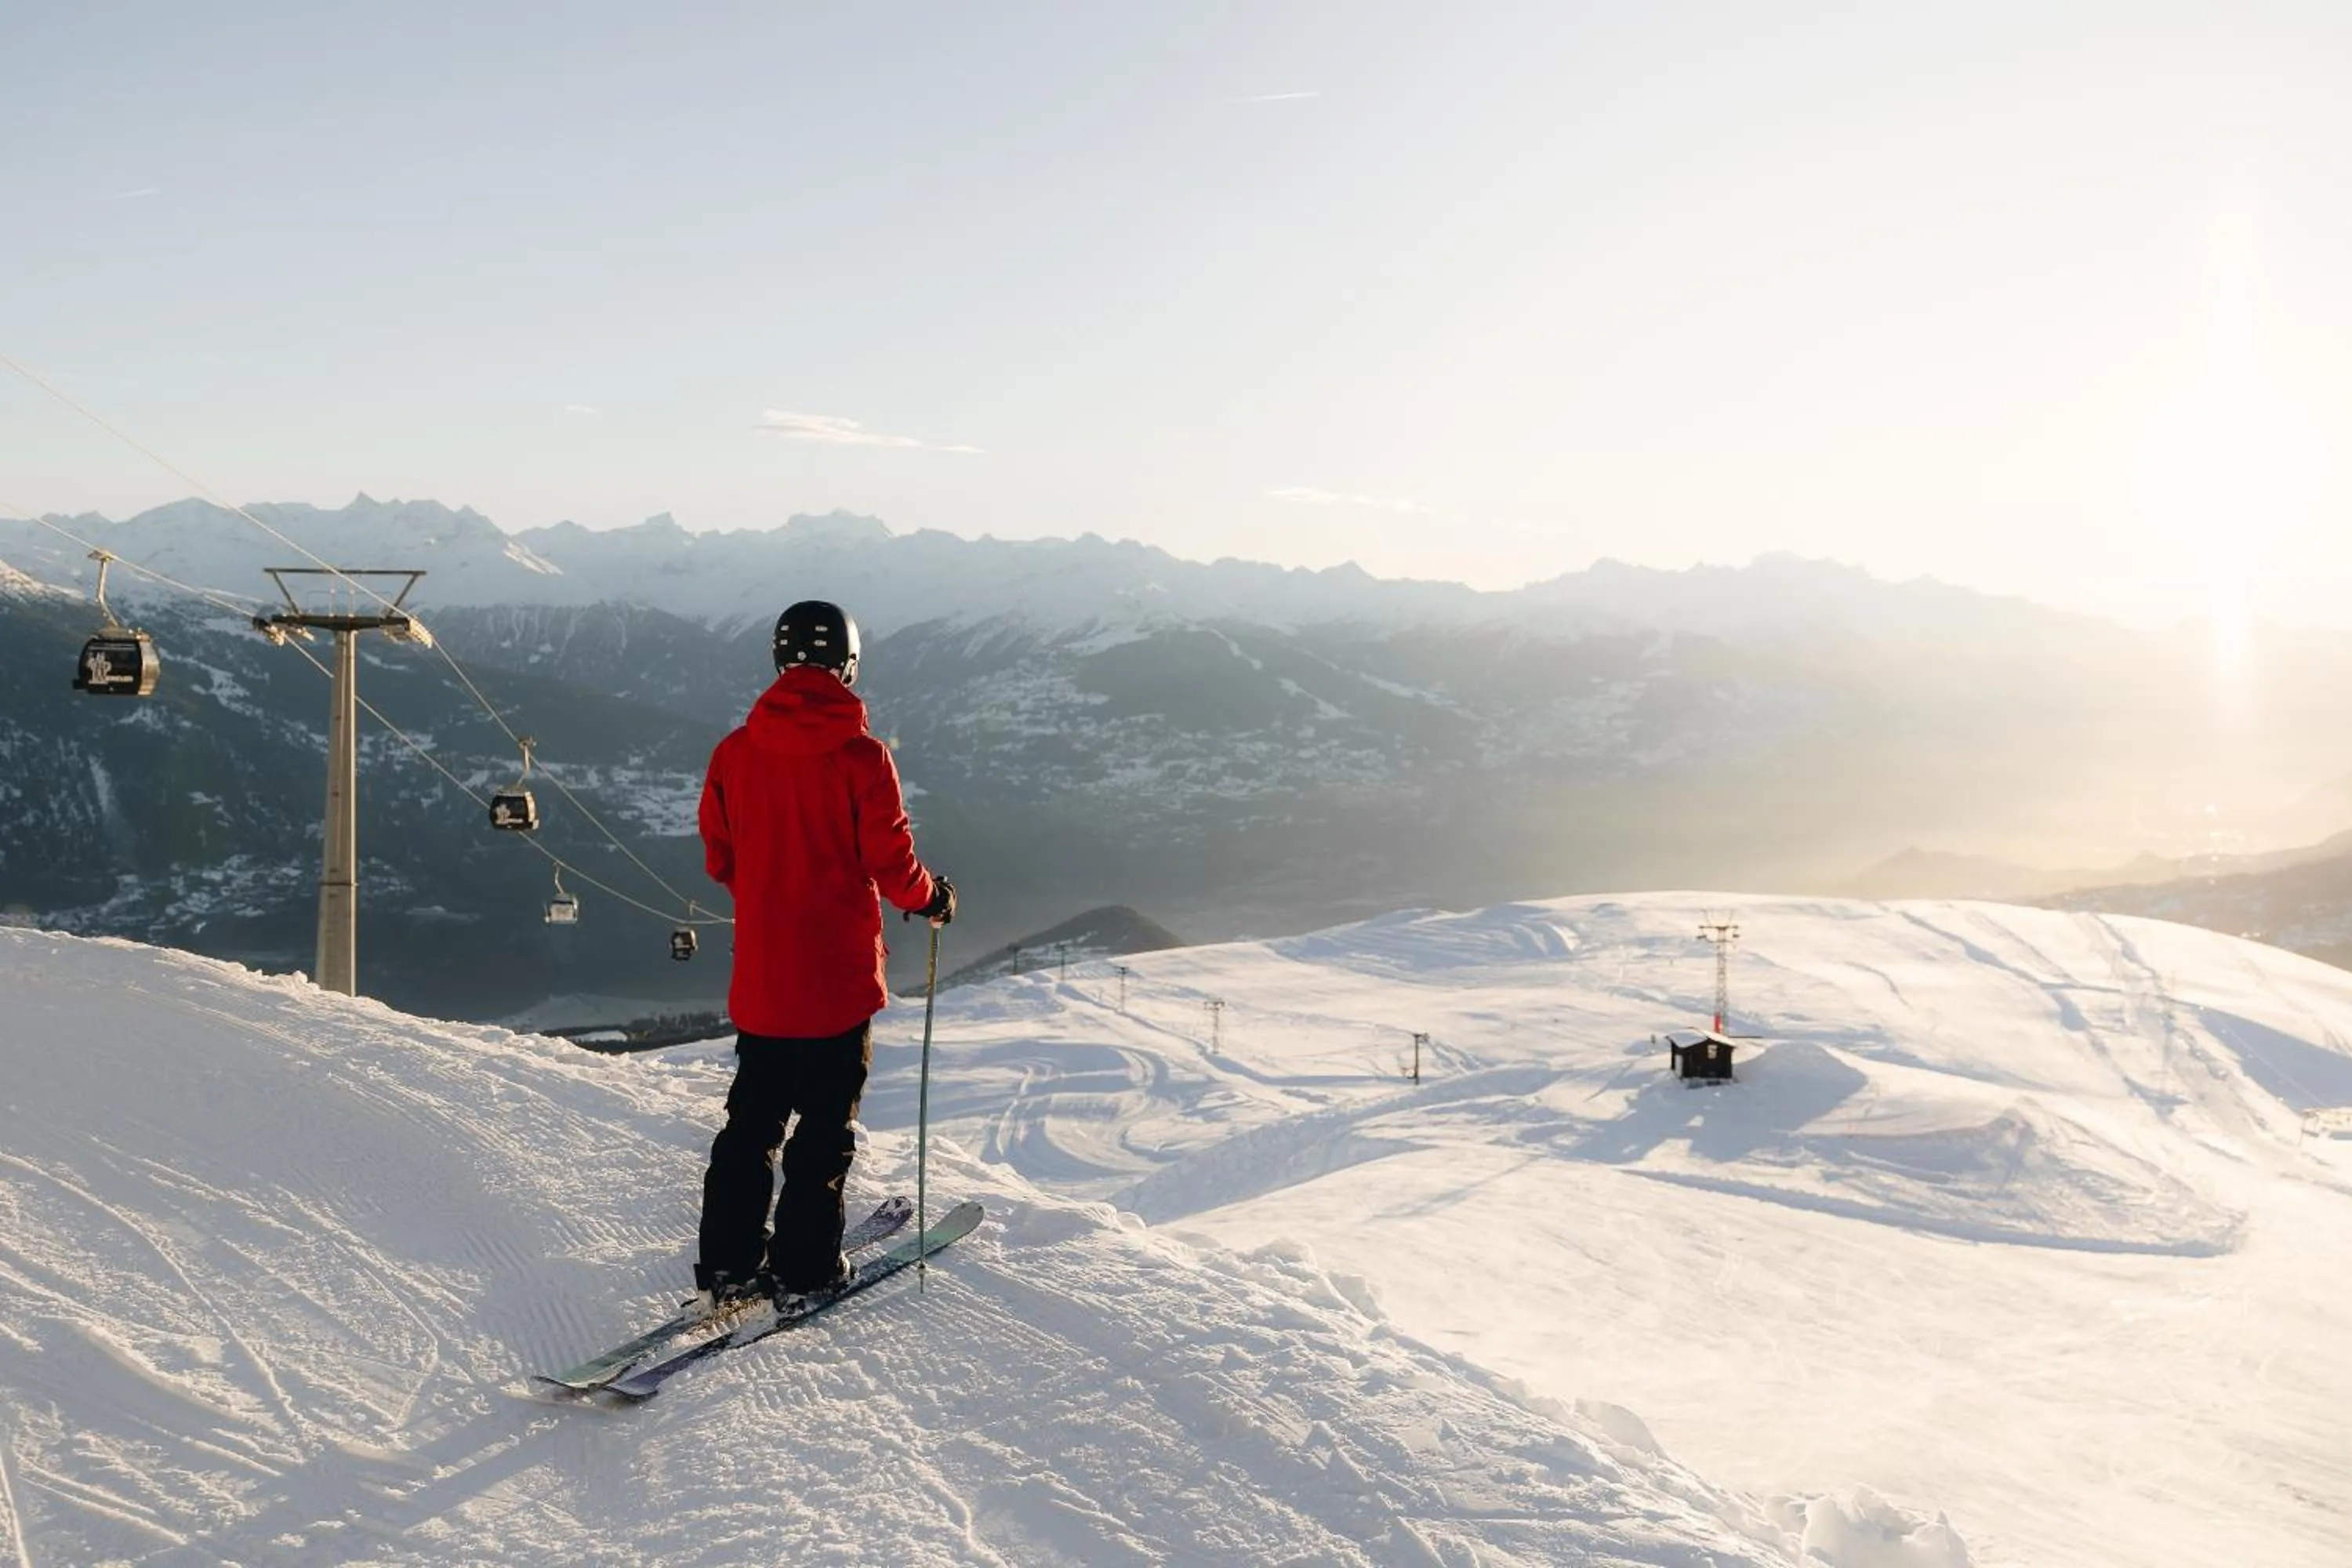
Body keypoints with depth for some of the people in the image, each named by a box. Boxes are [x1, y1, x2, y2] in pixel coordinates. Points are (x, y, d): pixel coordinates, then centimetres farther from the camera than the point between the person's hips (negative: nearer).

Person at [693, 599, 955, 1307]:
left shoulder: (734, 751, -1)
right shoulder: (862, 756, -13)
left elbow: (718, 858, 6)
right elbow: (889, 862, -11)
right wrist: (932, 898, 10)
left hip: (760, 976, 4)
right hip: (840, 976, -4)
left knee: (752, 1116, 15)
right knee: (828, 1122, 8)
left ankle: (728, 1262, 16)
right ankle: (804, 1266, 11)